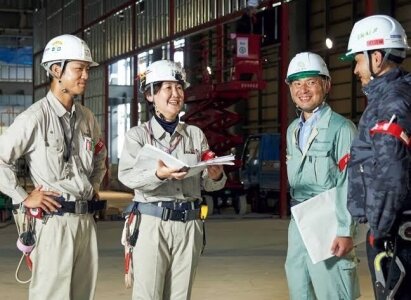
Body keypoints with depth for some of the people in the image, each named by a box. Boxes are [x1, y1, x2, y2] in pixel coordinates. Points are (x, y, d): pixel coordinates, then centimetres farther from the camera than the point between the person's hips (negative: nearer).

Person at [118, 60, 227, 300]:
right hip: (152, 223, -3)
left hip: (189, 224, 3)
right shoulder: (138, 135, 1)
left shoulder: (196, 134, 10)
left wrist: (216, 177, -16)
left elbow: (207, 183, 8)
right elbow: (127, 176, -14)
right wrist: (159, 174, -32)